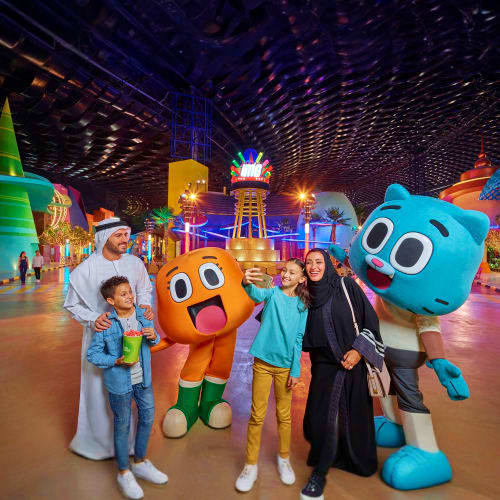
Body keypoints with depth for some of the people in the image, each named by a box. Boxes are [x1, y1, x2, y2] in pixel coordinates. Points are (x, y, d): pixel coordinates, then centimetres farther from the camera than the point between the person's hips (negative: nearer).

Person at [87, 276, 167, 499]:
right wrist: (117, 361, -23)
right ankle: (124, 473, 40)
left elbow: (153, 341, 7)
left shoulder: (142, 314, -8)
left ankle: (140, 462, 45)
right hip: (120, 383, -4)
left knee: (148, 418, 18)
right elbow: (92, 354, -11)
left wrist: (153, 336, -17)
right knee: (123, 426, 14)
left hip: (143, 379, 5)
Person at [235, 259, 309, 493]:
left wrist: (295, 370, -1)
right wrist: (247, 283, -53)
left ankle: (284, 459, 39)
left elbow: (298, 340, 2)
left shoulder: (302, 306, 0)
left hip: (285, 365, 2)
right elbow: (257, 295, -31)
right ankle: (250, 466, 25)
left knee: (284, 415, 16)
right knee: (257, 415, 7)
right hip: (263, 362, -2)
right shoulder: (273, 293, -7)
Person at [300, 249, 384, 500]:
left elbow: (370, 320, -7)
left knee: (355, 414, 12)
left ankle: (358, 459, 41)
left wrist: (358, 350, -15)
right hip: (324, 366, 2)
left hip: (353, 361, -2)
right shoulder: (306, 296, 1)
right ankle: (319, 472, 22)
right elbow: (303, 335, 9)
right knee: (321, 415, 0)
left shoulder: (347, 286, -9)